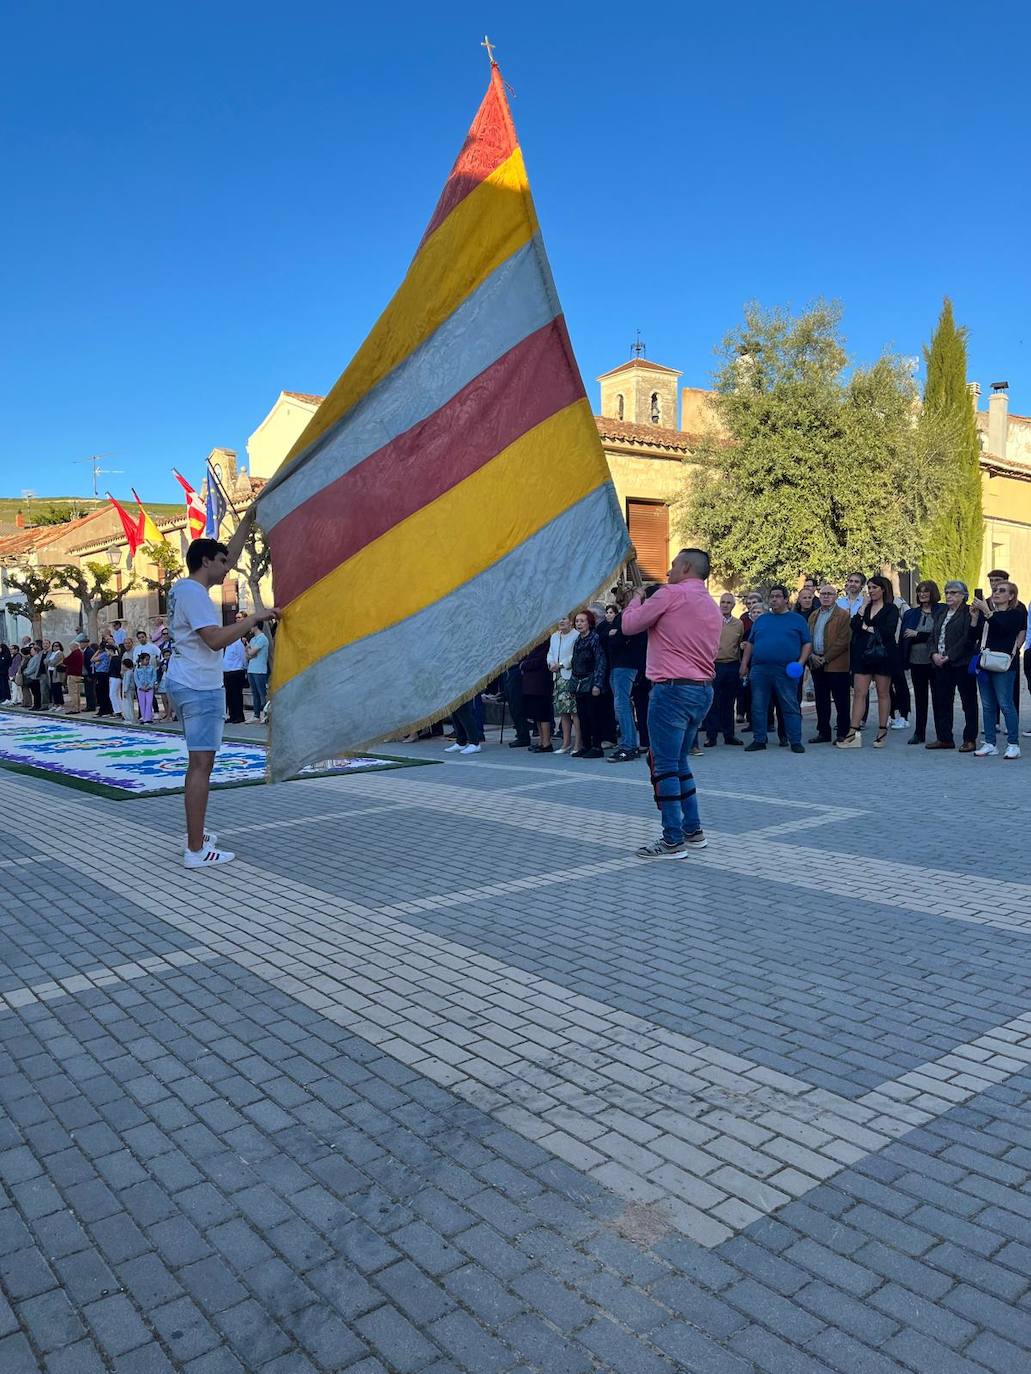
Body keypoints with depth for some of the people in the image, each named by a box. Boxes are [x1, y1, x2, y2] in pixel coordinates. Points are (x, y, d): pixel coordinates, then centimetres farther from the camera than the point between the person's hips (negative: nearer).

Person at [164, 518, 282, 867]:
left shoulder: (185, 587, 14)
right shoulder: (193, 593, -15)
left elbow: (231, 557, 22)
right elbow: (215, 639, -26)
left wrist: (248, 519, 22)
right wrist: (255, 618, -20)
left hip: (185, 684, 11)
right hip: (200, 688, -11)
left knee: (199, 761, 18)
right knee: (201, 764, -10)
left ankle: (195, 834, 25)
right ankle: (196, 850, -9)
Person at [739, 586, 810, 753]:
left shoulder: (797, 620, 8)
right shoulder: (761, 620, 16)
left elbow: (807, 643, 6)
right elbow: (750, 643, 17)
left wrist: (801, 662, -8)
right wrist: (744, 664, 9)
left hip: (785, 671, -3)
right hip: (759, 670, 3)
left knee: (790, 707, -1)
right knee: (758, 707, 5)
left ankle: (795, 741, 5)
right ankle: (759, 740, 14)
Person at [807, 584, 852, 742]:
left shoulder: (843, 615, -4)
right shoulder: (813, 615, 17)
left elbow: (843, 641, -12)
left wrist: (826, 658, -14)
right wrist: (812, 655, -3)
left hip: (836, 664, -6)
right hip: (817, 664, 6)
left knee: (840, 701, 0)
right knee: (821, 701, 10)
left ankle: (842, 733, 6)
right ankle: (823, 732, 18)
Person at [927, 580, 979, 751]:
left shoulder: (968, 613, -5)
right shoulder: (940, 612, 17)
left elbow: (968, 639, -13)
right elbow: (933, 636, 15)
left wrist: (948, 656, -16)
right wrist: (934, 654, -3)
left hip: (962, 664, -7)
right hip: (941, 664, 7)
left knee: (968, 702, 0)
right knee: (941, 701, 7)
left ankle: (970, 740, 6)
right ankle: (944, 738, 16)